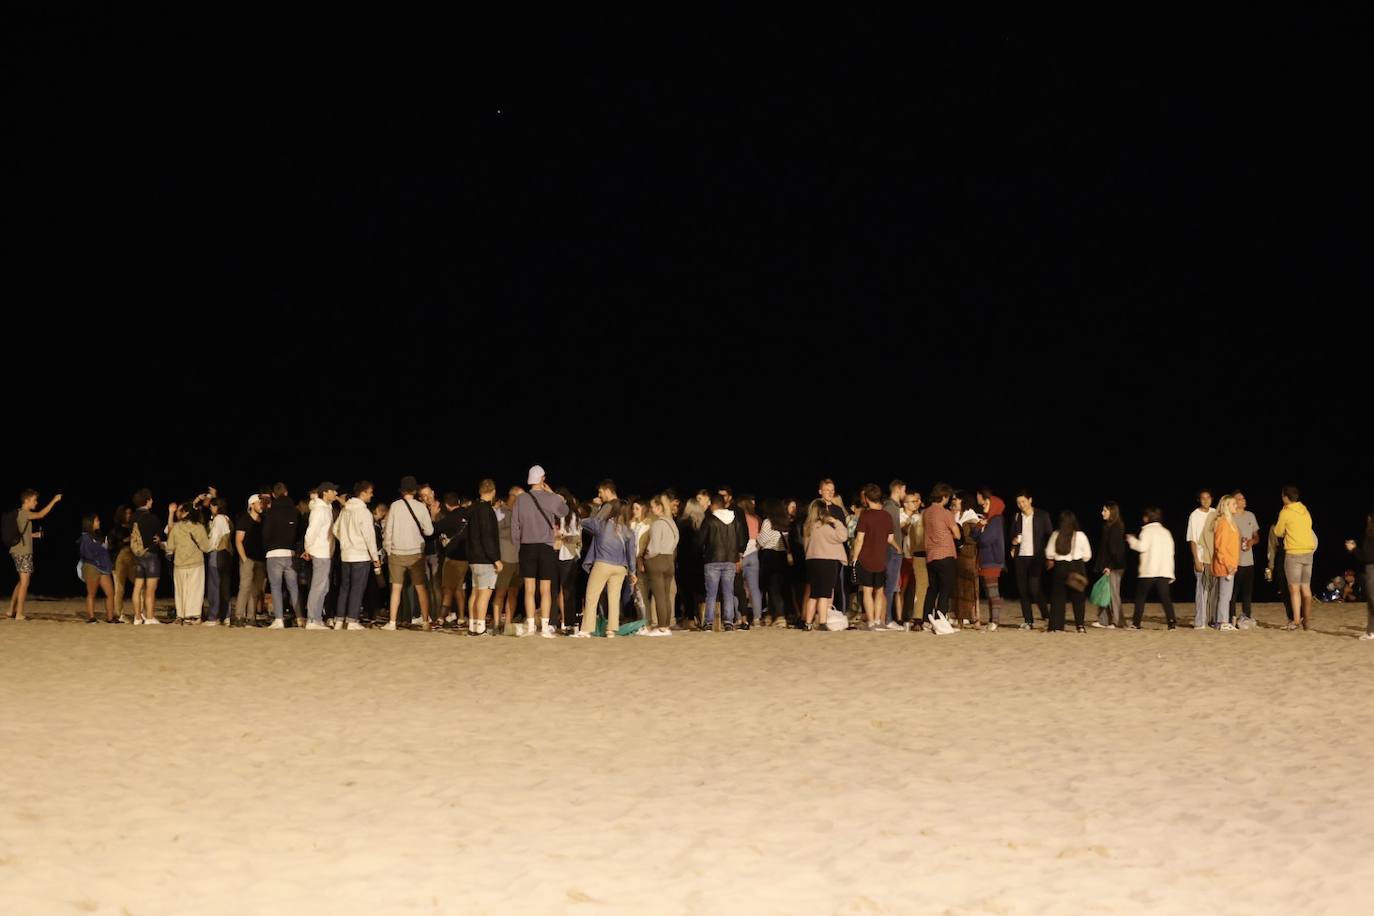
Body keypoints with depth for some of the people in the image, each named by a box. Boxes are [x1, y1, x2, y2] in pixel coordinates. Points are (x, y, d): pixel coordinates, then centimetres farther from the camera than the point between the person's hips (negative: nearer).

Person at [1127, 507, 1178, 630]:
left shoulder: (1147, 530, -3)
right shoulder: (1166, 532, 16)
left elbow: (1142, 547, -16)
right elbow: (1170, 552, 15)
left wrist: (1131, 540, 3)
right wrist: (1170, 573, 16)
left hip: (1148, 571, -5)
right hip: (1164, 571, 5)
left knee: (1140, 597, 6)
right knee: (1165, 597, 2)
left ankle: (1136, 623, 5)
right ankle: (1172, 622, -10)